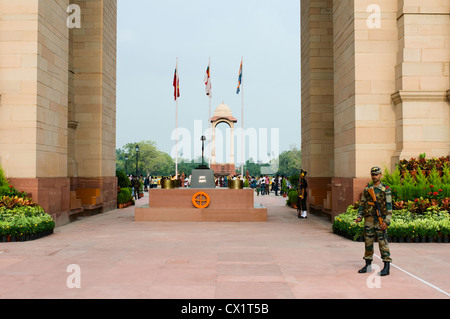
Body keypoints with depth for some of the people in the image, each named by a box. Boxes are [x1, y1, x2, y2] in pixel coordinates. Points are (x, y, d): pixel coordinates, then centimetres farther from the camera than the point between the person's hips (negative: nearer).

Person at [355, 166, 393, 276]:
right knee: (368, 242, 9)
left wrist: (386, 221, -16)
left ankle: (387, 267, 0)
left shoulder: (386, 189, -3)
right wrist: (359, 217, 1)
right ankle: (368, 265, 18)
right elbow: (362, 204, 13)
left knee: (383, 242, -5)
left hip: (379, 220, -5)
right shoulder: (367, 189, 11)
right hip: (368, 219, 5)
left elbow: (389, 207, -7)